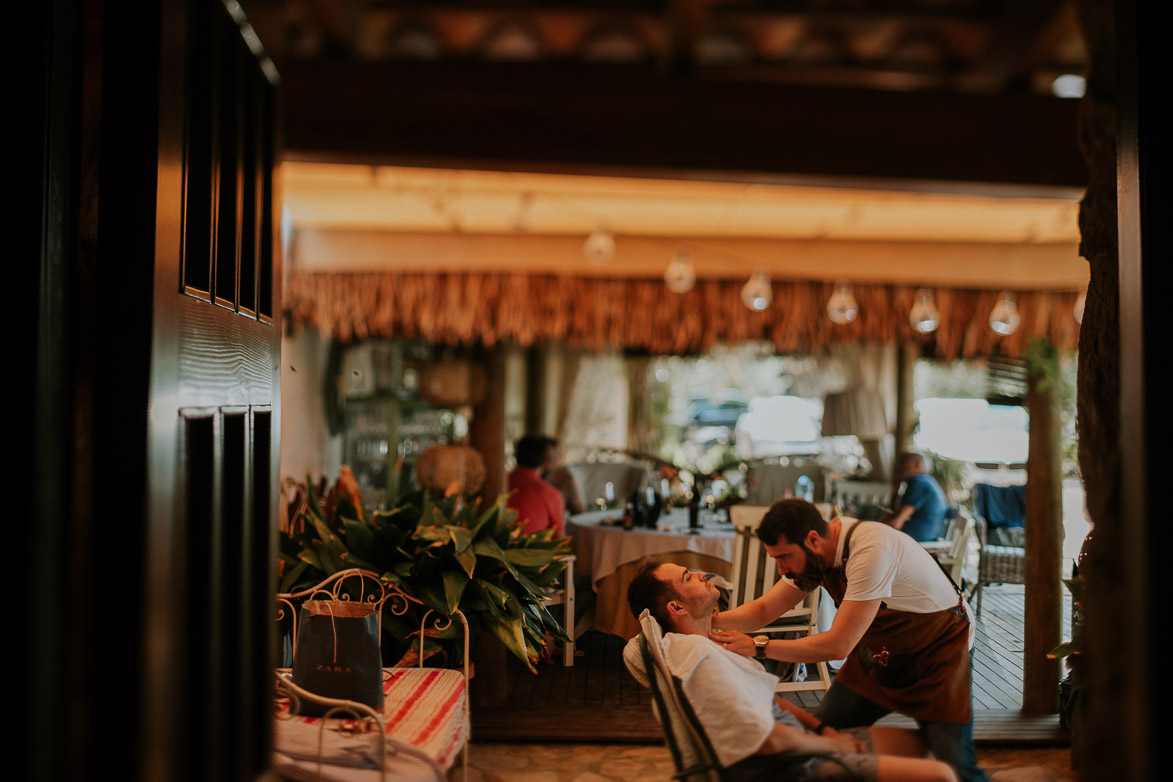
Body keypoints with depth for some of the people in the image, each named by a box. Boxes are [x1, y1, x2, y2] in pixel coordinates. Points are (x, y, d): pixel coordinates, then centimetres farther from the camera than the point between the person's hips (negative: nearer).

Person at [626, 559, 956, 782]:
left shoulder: (703, 645, 10)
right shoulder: (696, 653, -25)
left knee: (914, 741, 19)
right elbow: (768, 739, -25)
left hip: (801, 743, 11)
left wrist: (824, 729, 4)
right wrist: (831, 744, -8)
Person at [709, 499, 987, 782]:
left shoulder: (871, 549, -35)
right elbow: (764, 608, -2)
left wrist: (758, 646, -30)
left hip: (939, 651, -7)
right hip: (880, 651, 7)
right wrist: (713, 620, -19)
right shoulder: (812, 551, -10)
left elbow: (839, 644, -34)